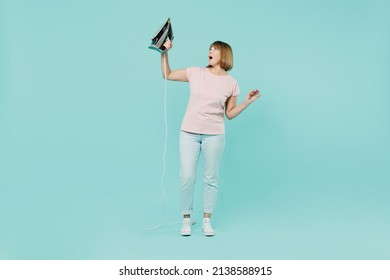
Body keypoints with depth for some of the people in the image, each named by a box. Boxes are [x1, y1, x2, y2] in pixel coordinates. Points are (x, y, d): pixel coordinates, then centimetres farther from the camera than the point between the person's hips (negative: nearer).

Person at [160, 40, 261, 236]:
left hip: (214, 135, 0)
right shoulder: (196, 73, 2)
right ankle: (186, 220, 15)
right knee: (187, 177, -1)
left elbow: (230, 114, 5)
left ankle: (206, 221, 18)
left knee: (211, 178, 5)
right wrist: (165, 53, -1)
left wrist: (247, 102, -7)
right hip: (189, 133, 0)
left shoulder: (231, 83, 2)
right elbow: (167, 75, 9)